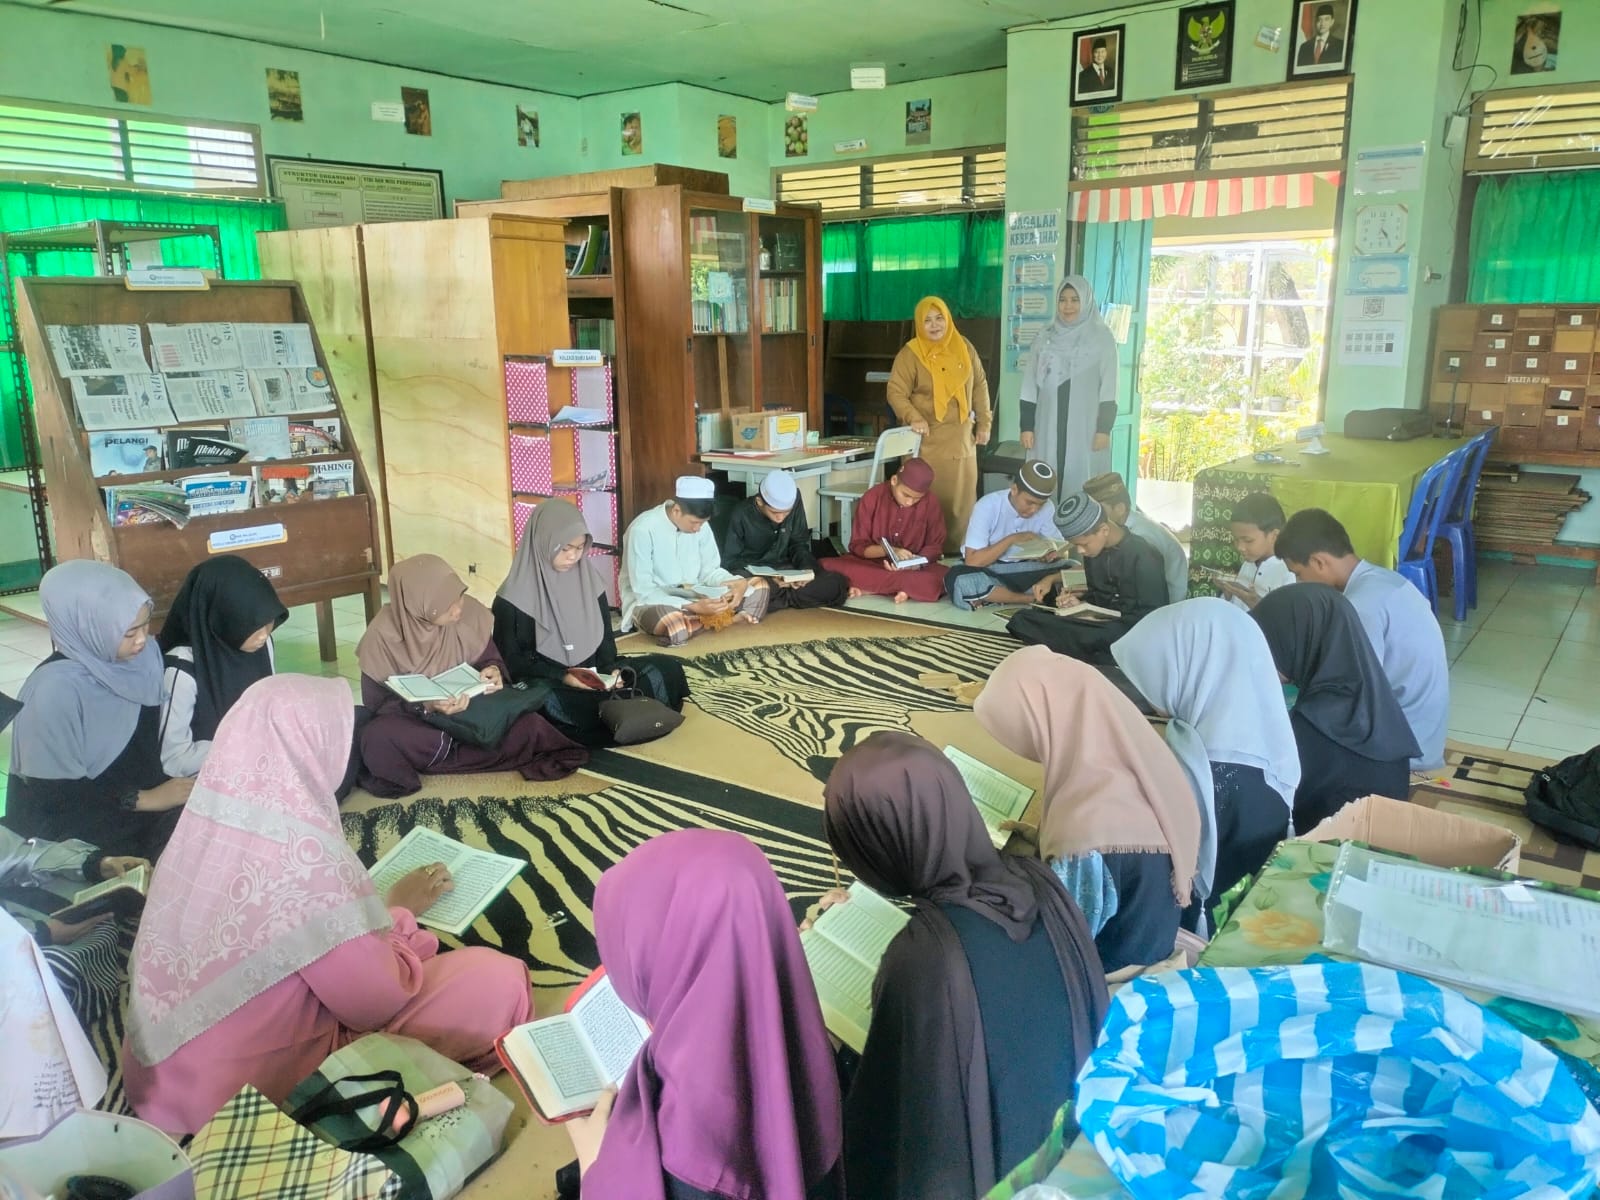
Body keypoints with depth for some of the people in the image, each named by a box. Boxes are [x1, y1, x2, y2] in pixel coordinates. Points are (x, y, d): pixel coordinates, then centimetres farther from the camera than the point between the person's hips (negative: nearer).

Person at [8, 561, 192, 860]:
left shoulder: (145, 655, -5)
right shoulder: (55, 690, -22)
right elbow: (54, 796, -17)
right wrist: (143, 799, -17)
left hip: (150, 789, 6)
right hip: (80, 824, -6)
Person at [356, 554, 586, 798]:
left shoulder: (470, 612, -13)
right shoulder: (383, 635, -19)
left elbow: (490, 659, 3)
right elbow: (376, 704, -13)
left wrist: (493, 671, -22)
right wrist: (426, 707, -31)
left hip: (470, 711, 2)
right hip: (411, 720, -2)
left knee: (528, 726, -25)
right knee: (378, 739, -37)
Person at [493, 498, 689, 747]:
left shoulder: (589, 580, 7)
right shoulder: (516, 596, -10)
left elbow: (605, 638, 10)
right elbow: (510, 660, -9)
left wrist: (612, 670, -11)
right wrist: (562, 677, -22)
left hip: (591, 675, 6)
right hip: (545, 684, -5)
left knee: (666, 669, -13)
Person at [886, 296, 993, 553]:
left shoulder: (965, 348, 8)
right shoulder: (910, 353, -6)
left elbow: (980, 385, 15)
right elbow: (896, 392, -9)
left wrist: (984, 423, 10)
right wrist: (913, 417, -25)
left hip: (961, 439, 5)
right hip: (927, 440, -4)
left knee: (962, 499, 7)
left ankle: (956, 552, 19)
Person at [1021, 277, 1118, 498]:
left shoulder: (1102, 338, 0)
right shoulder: (1045, 338, 9)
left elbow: (1109, 388, -2)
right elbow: (1030, 385, 9)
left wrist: (1104, 428, -9)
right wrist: (1027, 426, 2)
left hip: (1086, 427, -3)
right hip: (1049, 426, 3)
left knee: (1081, 483, -3)